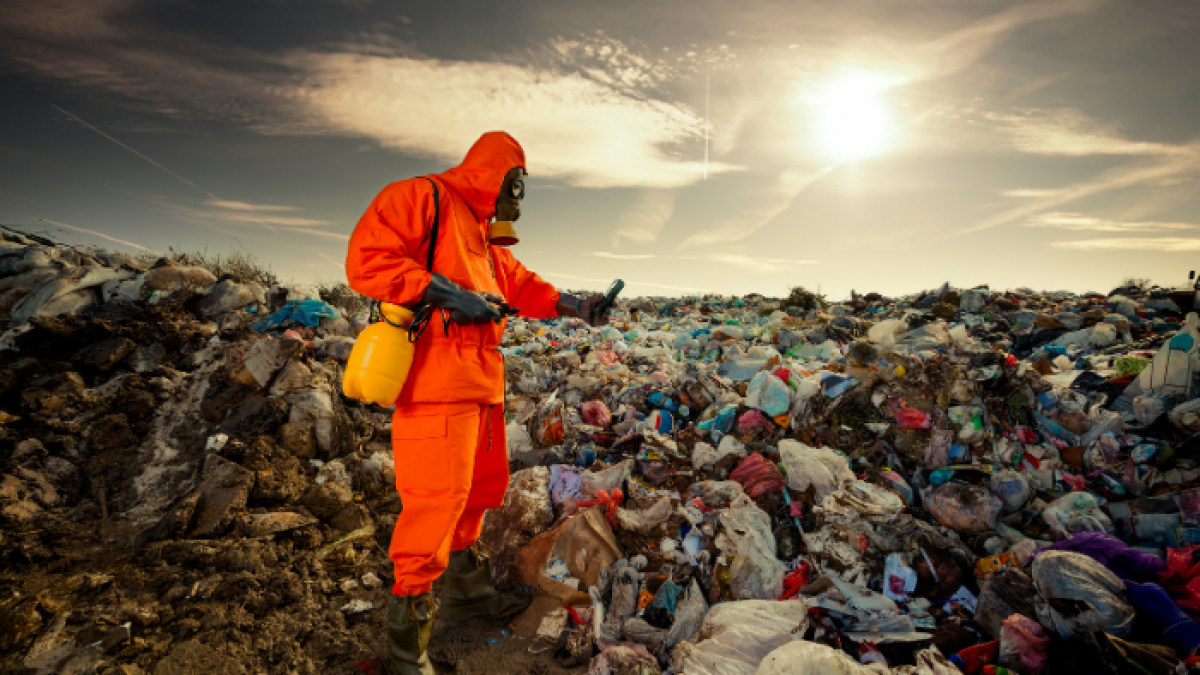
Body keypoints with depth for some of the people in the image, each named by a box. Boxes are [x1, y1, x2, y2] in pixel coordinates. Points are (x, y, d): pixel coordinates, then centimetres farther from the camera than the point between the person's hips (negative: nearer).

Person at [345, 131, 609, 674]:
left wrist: (575, 307, 13)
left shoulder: (483, 234, 25)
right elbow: (367, 260, -15)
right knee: (438, 498, -9)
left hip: (482, 384, 10)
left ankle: (468, 591, 38)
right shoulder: (421, 198, -4)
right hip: (437, 382, -10)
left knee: (481, 488, 18)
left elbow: (520, 284, 25)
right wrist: (447, 294, -19)